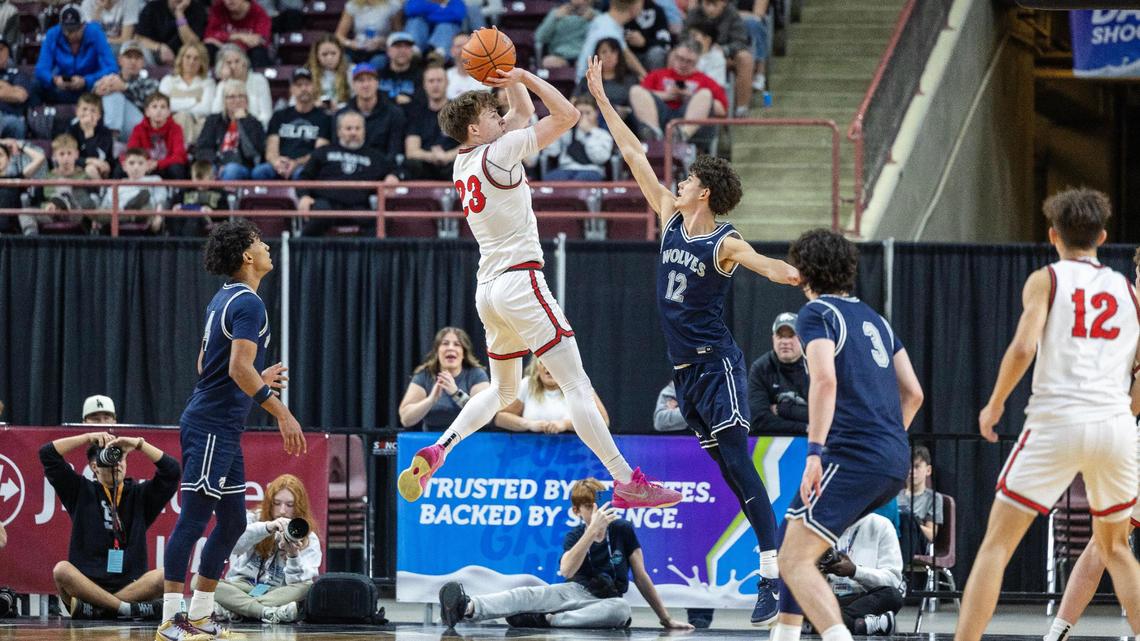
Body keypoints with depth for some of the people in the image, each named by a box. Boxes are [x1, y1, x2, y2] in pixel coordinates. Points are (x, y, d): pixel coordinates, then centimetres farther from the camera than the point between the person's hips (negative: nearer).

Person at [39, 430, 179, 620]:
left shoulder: (139, 494, 16)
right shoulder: (82, 491, 13)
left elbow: (171, 470, 4)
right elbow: (47, 454, 8)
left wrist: (138, 444, -2)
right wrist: (88, 438, 3)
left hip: (130, 586, 1)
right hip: (85, 584, -1)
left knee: (164, 576, -29)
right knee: (62, 569, -33)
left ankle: (90, 607, -29)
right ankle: (127, 608, -32)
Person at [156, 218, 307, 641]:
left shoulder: (224, 300, 17)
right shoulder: (248, 304, -14)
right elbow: (239, 367, -24)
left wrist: (259, 380, 32)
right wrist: (282, 413, -24)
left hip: (222, 430, 10)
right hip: (212, 427, -10)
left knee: (232, 522, 13)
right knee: (193, 521, -8)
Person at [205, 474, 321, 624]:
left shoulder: (309, 539, 4)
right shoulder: (253, 519, 4)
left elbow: (297, 583, -9)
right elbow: (232, 544, -18)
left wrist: (294, 555, -28)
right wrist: (267, 527, -32)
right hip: (241, 588, 0)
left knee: (308, 587, -31)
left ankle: (230, 611, -37)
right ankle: (269, 612, -44)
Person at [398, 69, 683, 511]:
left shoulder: (463, 162, 14)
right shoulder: (499, 152, -9)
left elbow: (524, 113, 28)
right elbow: (566, 115, -11)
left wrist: (510, 80, 16)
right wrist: (525, 77, -3)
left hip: (487, 289, 9)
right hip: (519, 280, -9)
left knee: (502, 391, 23)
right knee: (577, 386, -10)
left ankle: (437, 450, 6)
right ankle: (627, 483, -14)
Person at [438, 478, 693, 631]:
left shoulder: (623, 530, -3)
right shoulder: (574, 537, 0)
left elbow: (641, 577, 3)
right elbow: (567, 570, -23)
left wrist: (666, 619, 2)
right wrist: (593, 529, -31)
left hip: (606, 601, -1)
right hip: (575, 592, 1)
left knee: (622, 608, -39)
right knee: (527, 595, -28)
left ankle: (546, 620, -42)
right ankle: (467, 608, -55)